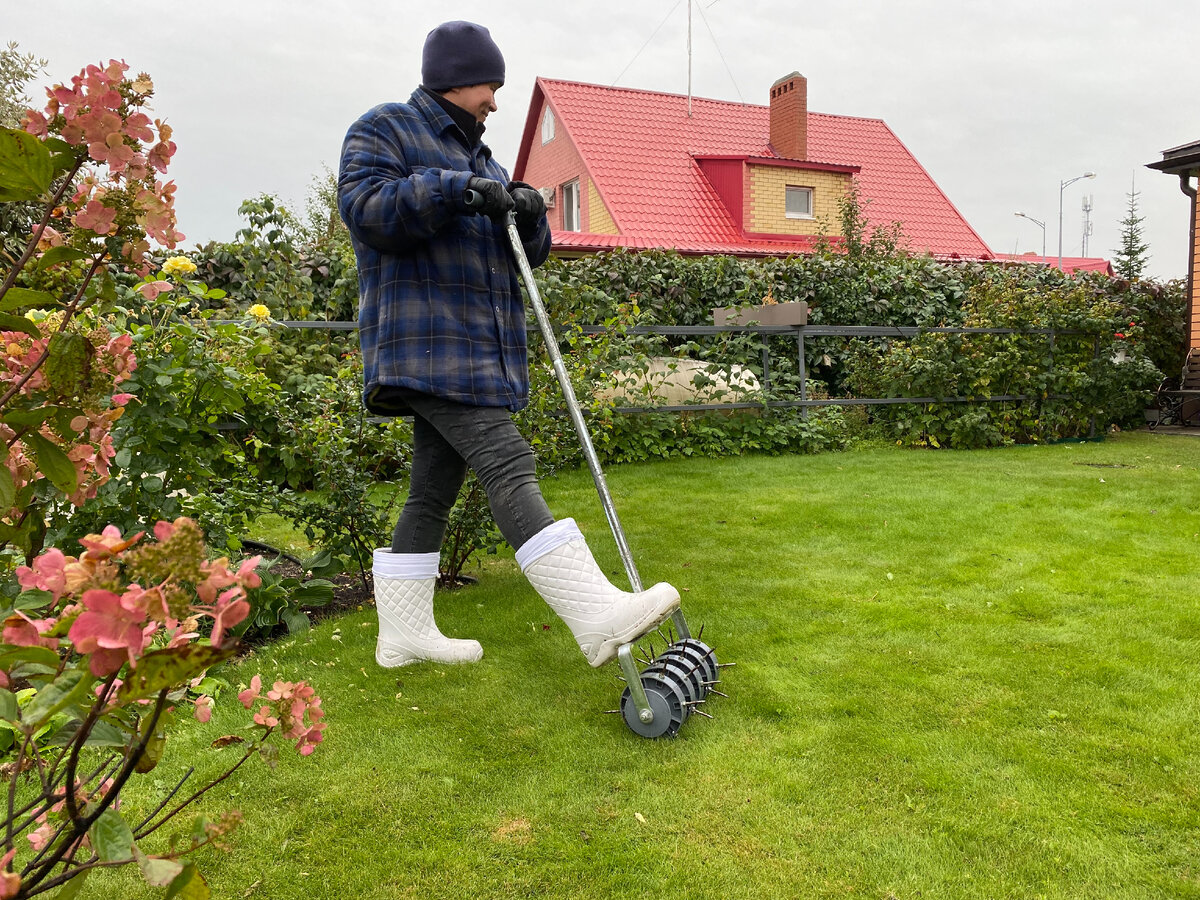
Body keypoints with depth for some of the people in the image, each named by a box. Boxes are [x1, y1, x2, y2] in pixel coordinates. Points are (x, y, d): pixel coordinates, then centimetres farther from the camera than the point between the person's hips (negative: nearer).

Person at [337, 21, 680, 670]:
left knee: (433, 491, 10)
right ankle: (598, 618, -25)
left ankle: (403, 633, 20)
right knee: (508, 468, -19)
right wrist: (456, 190, -20)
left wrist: (528, 215, -1)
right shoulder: (383, 130, 4)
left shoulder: (479, 157, 28)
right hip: (429, 349, -9)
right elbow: (361, 204, -15)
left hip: (476, 353, 9)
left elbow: (529, 253, 21)